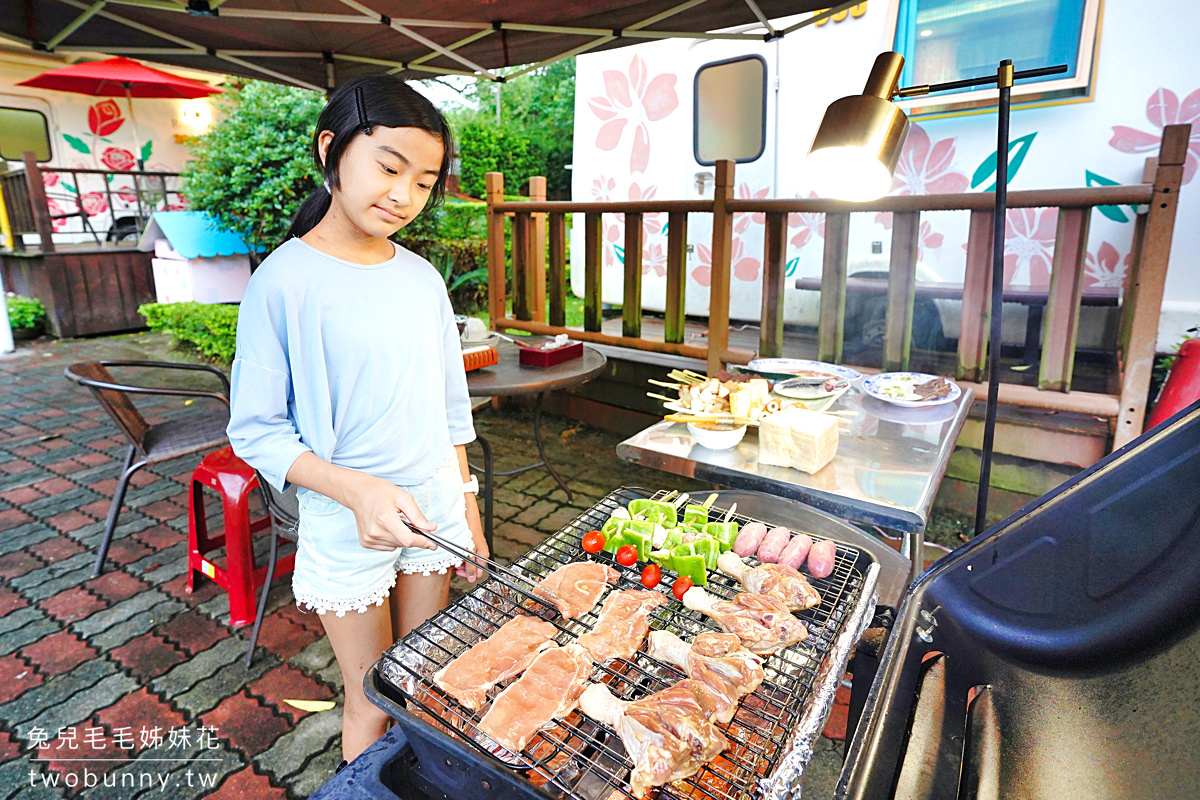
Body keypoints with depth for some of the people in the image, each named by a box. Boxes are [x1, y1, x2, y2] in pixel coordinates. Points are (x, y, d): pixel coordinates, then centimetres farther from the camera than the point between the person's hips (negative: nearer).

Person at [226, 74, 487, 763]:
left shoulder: (424, 279, 2)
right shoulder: (284, 280, -13)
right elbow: (255, 430, -11)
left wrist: (467, 511, 10)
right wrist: (357, 489, -26)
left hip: (435, 509, 5)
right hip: (346, 526, -4)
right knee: (373, 702, 14)